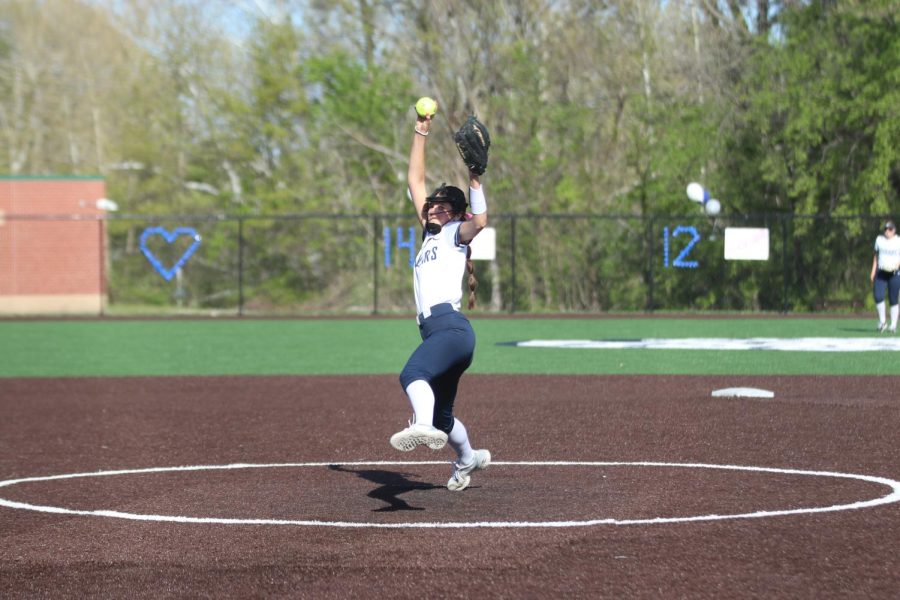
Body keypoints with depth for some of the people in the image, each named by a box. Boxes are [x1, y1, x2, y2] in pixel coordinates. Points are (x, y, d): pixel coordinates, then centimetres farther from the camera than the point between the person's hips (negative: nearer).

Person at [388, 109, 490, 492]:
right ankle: (468, 459, 40)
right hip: (435, 329, 9)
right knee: (441, 415, 19)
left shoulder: (455, 233, 8)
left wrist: (474, 179, -14)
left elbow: (479, 221, -15)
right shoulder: (430, 232, 27)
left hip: (451, 327, -9)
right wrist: (421, 134, 28)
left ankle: (424, 426, -61)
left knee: (412, 374, -37)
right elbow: (415, 181, 31)